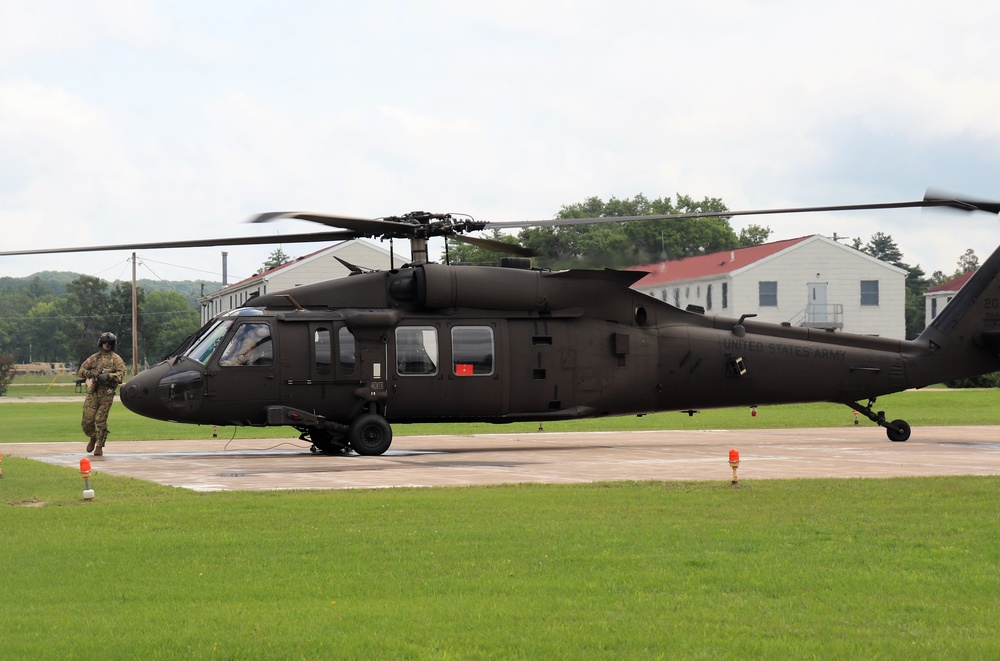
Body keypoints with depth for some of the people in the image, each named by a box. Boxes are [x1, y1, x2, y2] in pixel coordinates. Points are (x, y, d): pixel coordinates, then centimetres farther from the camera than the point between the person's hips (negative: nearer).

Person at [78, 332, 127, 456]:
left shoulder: (116, 359, 5)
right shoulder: (94, 358, 15)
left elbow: (121, 373, -6)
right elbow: (81, 370, 14)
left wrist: (108, 376, -21)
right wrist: (88, 373, -8)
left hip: (106, 394, -3)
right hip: (93, 393, 3)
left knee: (101, 420, -7)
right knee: (87, 420, -1)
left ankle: (99, 446, 3)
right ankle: (93, 437, 28)